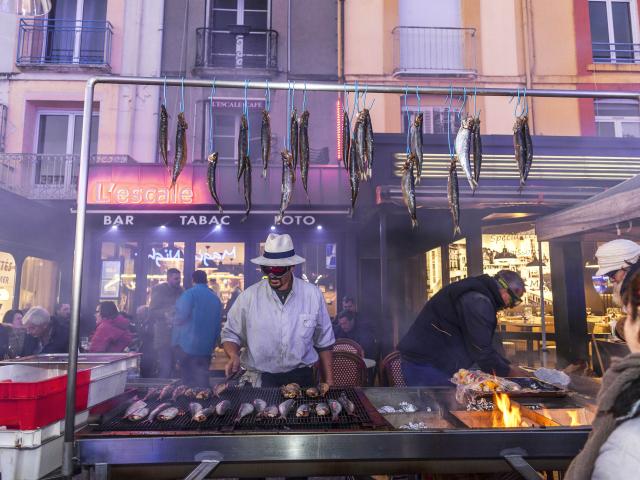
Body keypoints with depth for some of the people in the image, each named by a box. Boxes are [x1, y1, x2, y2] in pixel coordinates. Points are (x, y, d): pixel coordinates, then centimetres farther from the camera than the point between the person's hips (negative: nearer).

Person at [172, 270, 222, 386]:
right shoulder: (216, 298, 7)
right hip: (206, 347, 4)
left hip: (187, 344, -4)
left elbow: (181, 317, -18)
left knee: (188, 379, 6)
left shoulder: (189, 294, -9)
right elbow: (218, 324, 12)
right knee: (202, 379, 9)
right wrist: (212, 343, 21)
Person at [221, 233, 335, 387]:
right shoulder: (249, 296, -4)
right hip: (260, 381, -2)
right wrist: (234, 356, -13)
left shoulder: (313, 294, -1)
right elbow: (230, 334, 7)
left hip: (301, 378, 2)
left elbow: (324, 343, 7)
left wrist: (329, 383, 7)